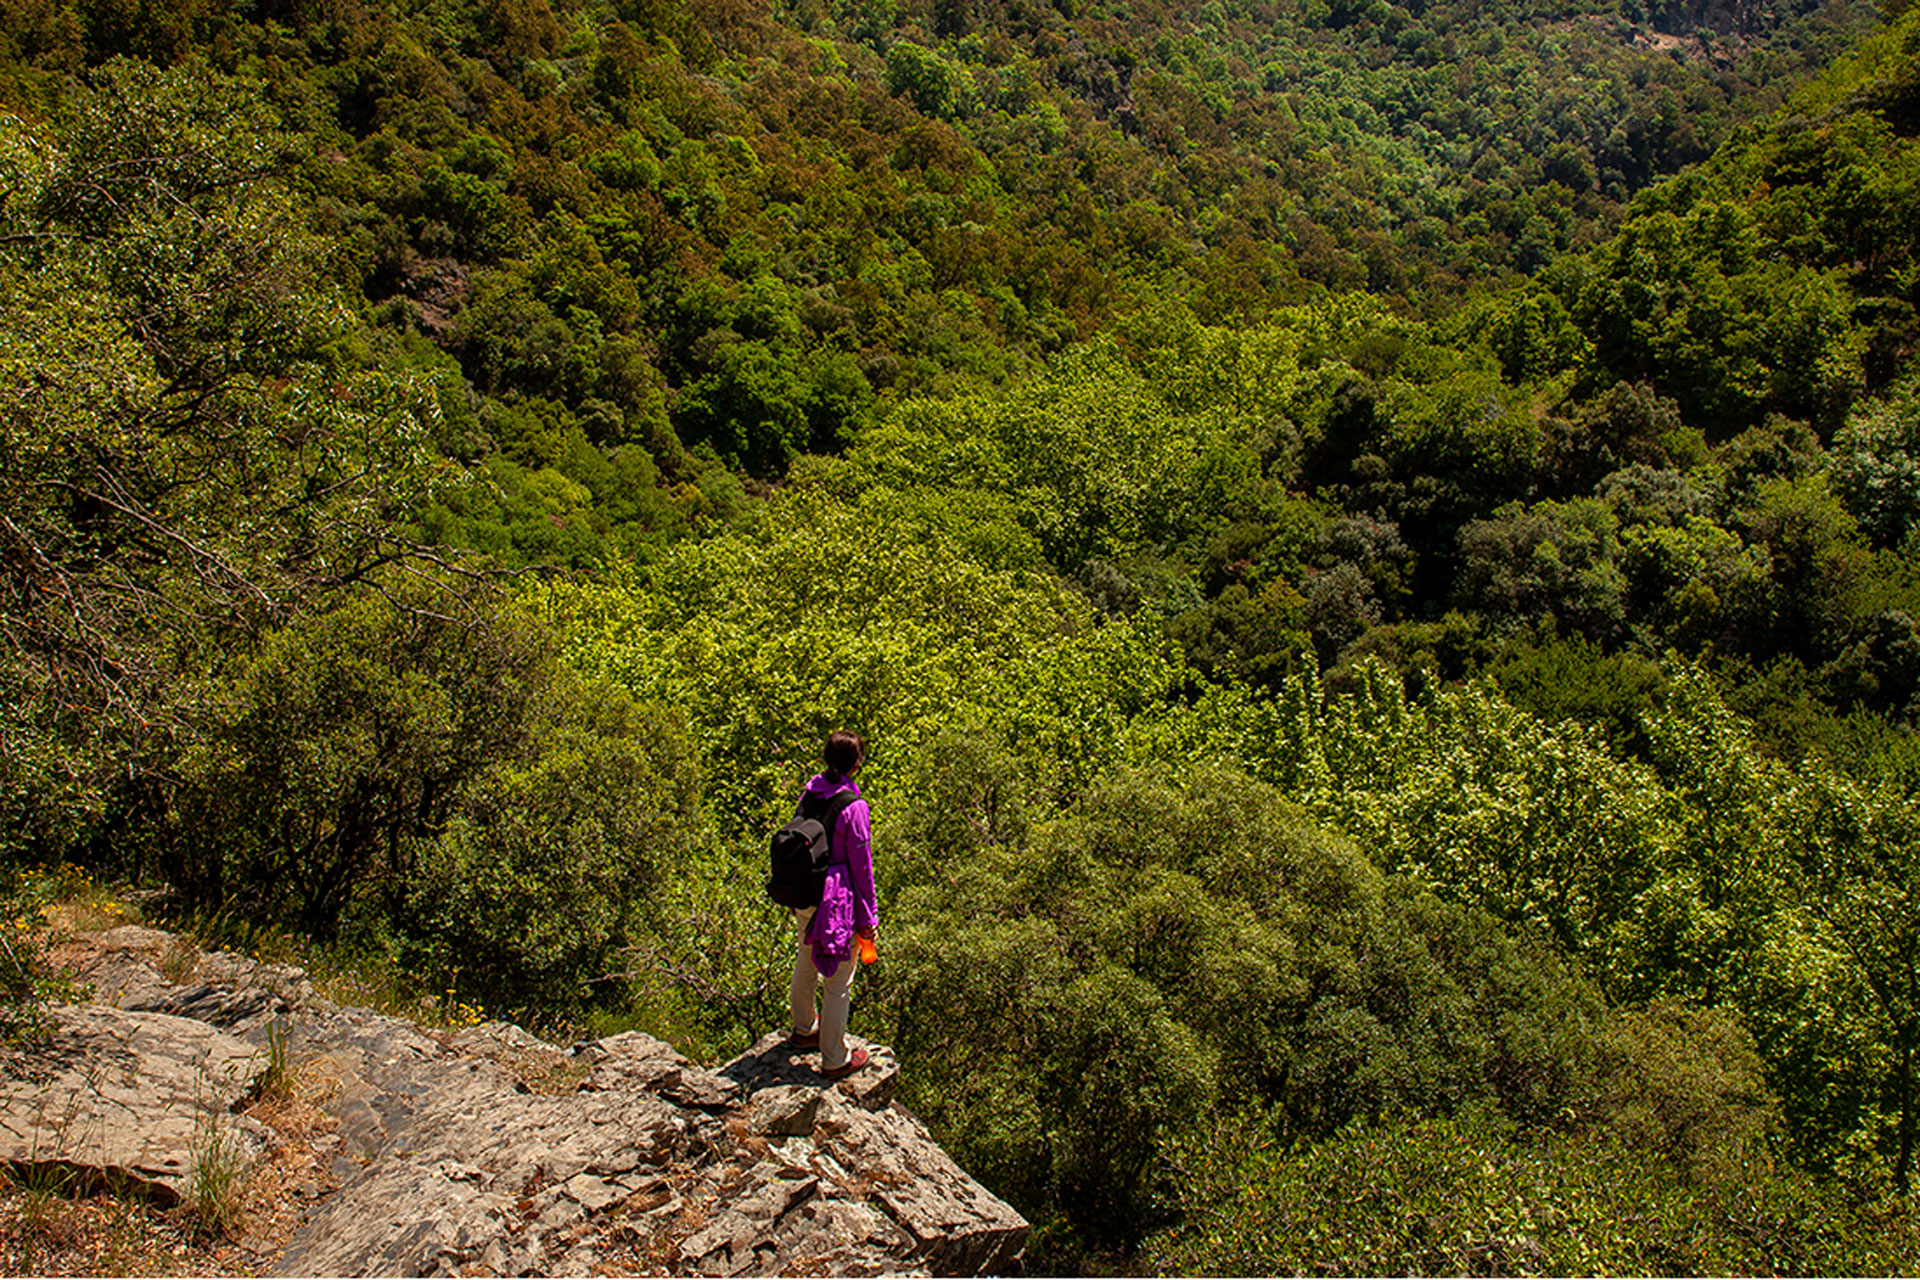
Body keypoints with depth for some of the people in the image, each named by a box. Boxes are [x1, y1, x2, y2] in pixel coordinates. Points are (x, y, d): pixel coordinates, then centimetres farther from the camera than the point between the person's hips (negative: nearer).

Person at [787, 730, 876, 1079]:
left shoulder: (811, 792, -2)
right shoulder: (853, 807, -22)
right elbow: (861, 864, -15)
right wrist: (868, 916, -5)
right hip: (837, 897, -7)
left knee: (807, 963, 26)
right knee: (838, 979, 7)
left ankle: (803, 1030, 48)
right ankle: (834, 1059, 19)